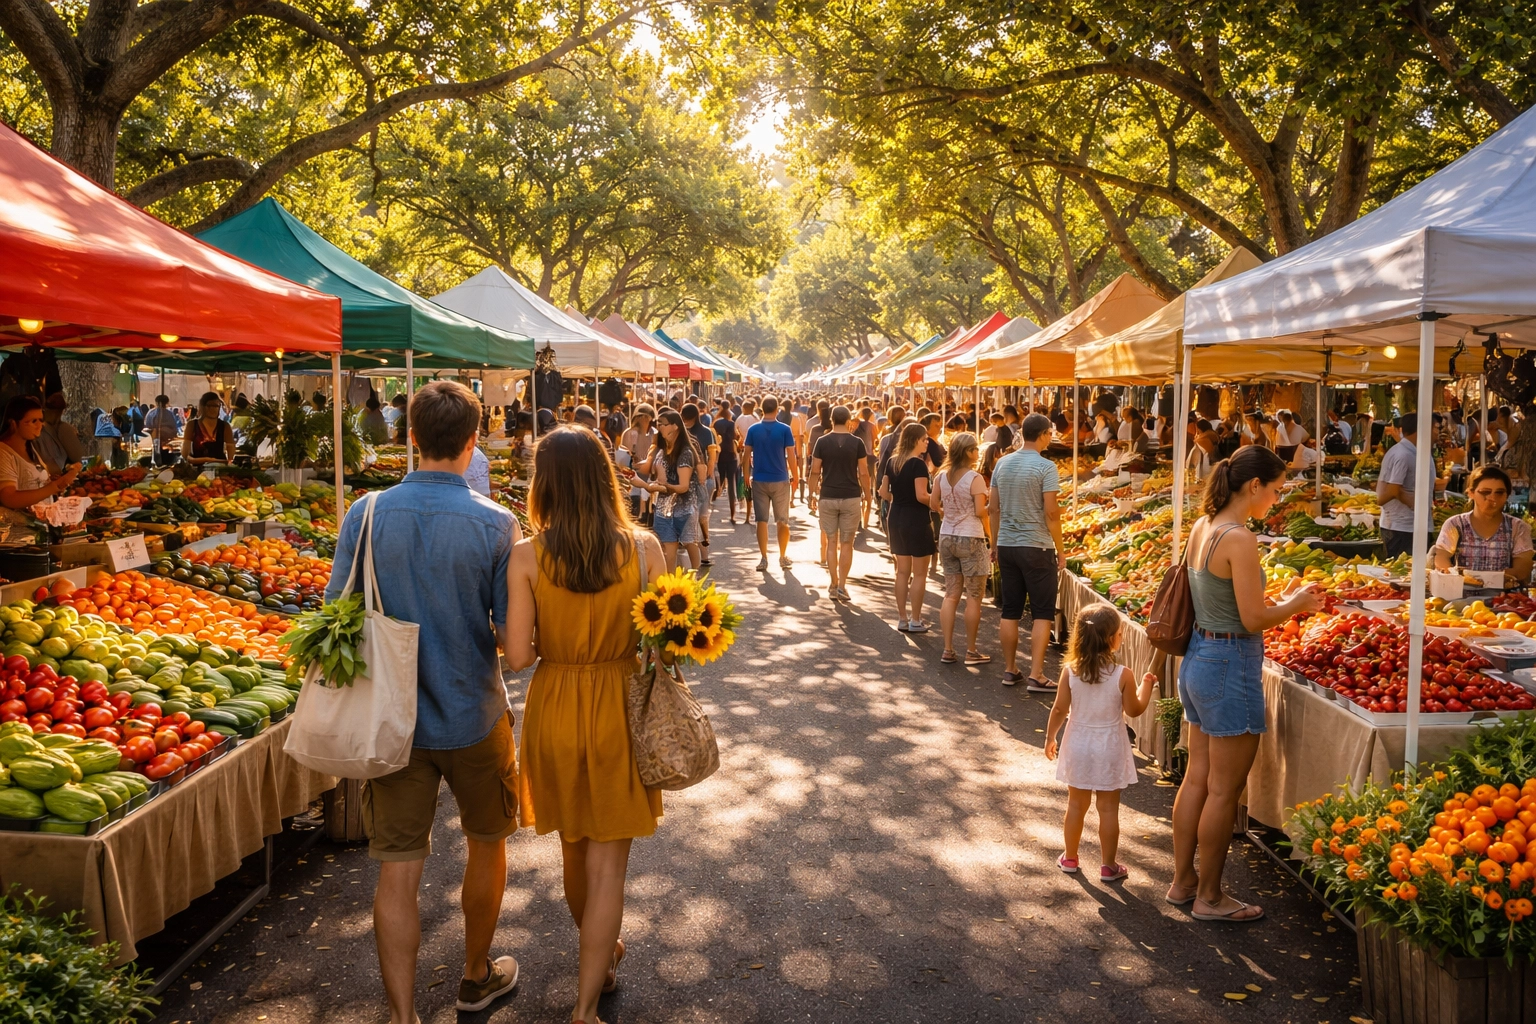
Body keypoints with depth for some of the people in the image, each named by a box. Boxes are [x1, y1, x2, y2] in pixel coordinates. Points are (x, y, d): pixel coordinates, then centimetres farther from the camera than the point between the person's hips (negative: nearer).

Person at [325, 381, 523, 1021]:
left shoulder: (365, 515, -9)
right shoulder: (495, 525, -16)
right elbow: (511, 634, -13)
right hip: (474, 717, -1)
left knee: (397, 870, 9)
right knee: (486, 845, 21)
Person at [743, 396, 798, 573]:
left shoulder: (753, 430, -2)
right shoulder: (785, 430, -6)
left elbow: (747, 455, 0)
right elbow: (791, 456, -6)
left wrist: (746, 476, 10)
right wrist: (795, 477, 4)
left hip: (759, 480, 1)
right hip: (780, 480, -1)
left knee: (762, 520, 5)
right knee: (782, 520, 10)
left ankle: (763, 558, 3)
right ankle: (783, 557, 15)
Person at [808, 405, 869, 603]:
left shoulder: (822, 442, -2)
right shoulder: (856, 442, -3)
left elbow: (815, 471, -2)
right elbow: (863, 473, -3)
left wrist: (814, 493, 9)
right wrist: (866, 494, 8)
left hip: (828, 497, 1)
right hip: (851, 497, 0)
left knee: (831, 542, 9)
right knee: (846, 543, 6)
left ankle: (834, 585, 11)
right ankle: (842, 585, 2)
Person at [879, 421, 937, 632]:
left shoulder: (892, 462, 6)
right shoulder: (918, 464, -16)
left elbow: (884, 492, 10)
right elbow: (921, 496, -22)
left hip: (896, 518, 7)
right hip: (916, 520, -7)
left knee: (902, 571, 14)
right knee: (919, 573, 3)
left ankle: (902, 619, 20)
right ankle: (915, 621, 7)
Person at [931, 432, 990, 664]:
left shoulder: (943, 475, 4)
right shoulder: (974, 478, -14)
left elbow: (934, 503, 13)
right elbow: (980, 511, -17)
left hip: (946, 538, 6)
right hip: (970, 539, -6)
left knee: (951, 595, 10)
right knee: (973, 598, 4)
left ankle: (948, 650, 11)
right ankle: (971, 651, 10)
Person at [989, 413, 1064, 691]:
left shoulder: (1002, 464, 6)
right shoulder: (1046, 467, -12)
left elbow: (993, 508, 8)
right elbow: (1051, 513, -15)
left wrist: (995, 544, 16)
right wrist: (1060, 550, -6)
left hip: (1006, 546, 6)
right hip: (1037, 548, -6)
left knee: (1010, 611, 12)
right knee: (1042, 614, 2)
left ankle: (1010, 670, 18)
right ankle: (1036, 676, 0)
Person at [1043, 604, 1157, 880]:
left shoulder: (1070, 671, -13)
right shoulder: (1123, 675, -18)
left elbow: (1059, 709, -6)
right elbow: (1134, 710, -5)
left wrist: (1050, 737, 9)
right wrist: (1146, 686, 11)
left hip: (1078, 745, 2)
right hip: (1109, 748, -2)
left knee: (1076, 804, 16)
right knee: (1109, 808, 9)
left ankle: (1069, 858, 29)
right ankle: (1108, 867, 18)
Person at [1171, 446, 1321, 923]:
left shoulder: (1202, 528, 7)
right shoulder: (1239, 539, -20)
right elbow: (1253, 619, -18)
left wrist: (1280, 599, 13)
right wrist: (1296, 603, -1)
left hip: (1198, 659, 9)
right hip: (1230, 666, -9)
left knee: (1197, 778, 18)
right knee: (1224, 790, 4)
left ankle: (1182, 881, 29)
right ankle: (1209, 897, 17)